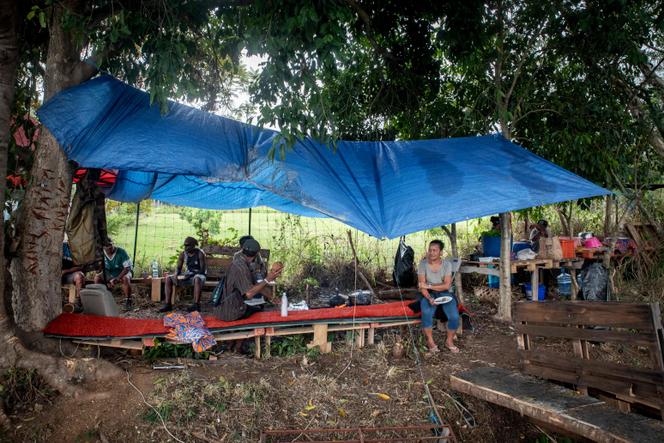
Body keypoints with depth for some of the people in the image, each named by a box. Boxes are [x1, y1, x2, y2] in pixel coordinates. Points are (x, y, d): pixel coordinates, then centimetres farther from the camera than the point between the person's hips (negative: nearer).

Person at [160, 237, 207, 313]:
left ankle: (196, 304, -46)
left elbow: (202, 270, -17)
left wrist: (190, 275, -27)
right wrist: (176, 275, -17)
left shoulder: (200, 253, -14)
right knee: (169, 279, -9)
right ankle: (168, 304, -12)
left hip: (199, 275, -6)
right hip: (188, 276, 6)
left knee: (197, 279, -43)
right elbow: (178, 268, 6)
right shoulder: (183, 254, 1)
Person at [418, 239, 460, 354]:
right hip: (428, 294, -1)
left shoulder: (447, 264, -5)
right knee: (427, 313, -33)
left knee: (454, 316, -23)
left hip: (443, 292, 2)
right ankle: (430, 341, -11)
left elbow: (447, 285, -11)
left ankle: (449, 341, 3)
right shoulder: (423, 263, -8)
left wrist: (429, 286, -19)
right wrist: (429, 298, -27)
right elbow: (422, 286, -11)